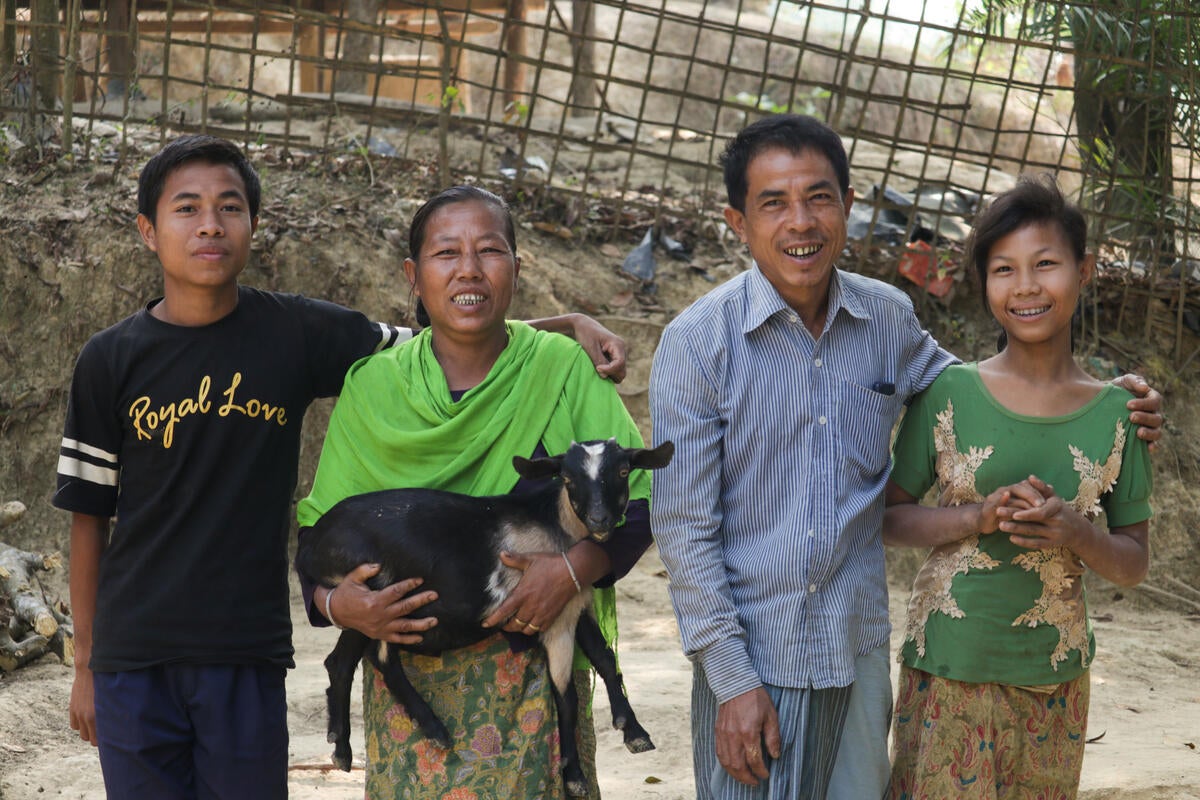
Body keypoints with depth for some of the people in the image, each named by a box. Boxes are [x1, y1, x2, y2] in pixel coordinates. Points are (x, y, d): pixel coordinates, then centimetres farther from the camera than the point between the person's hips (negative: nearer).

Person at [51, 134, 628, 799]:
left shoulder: (297, 334, 0)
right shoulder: (110, 362, 1)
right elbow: (89, 519, 6)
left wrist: (570, 325, -7)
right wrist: (84, 664, 7)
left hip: (248, 655, 0)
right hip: (132, 662, 0)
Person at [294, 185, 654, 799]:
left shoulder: (566, 369, 0)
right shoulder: (371, 386, 5)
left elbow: (637, 501, 0)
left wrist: (576, 567, -17)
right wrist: (335, 600, -12)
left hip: (534, 673, -1)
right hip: (408, 679, 1)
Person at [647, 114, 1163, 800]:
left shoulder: (890, 319, 0)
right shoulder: (698, 343, -11)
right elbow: (684, 525, -10)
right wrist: (731, 679, -13)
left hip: (858, 647, 4)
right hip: (748, 652, -3)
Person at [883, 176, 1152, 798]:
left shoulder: (1115, 412, 0)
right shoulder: (949, 392, -4)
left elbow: (1134, 564, 5)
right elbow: (890, 518, 2)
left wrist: (1073, 531, -16)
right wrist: (976, 518, -15)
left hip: (1054, 680, 1)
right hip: (948, 670, -1)